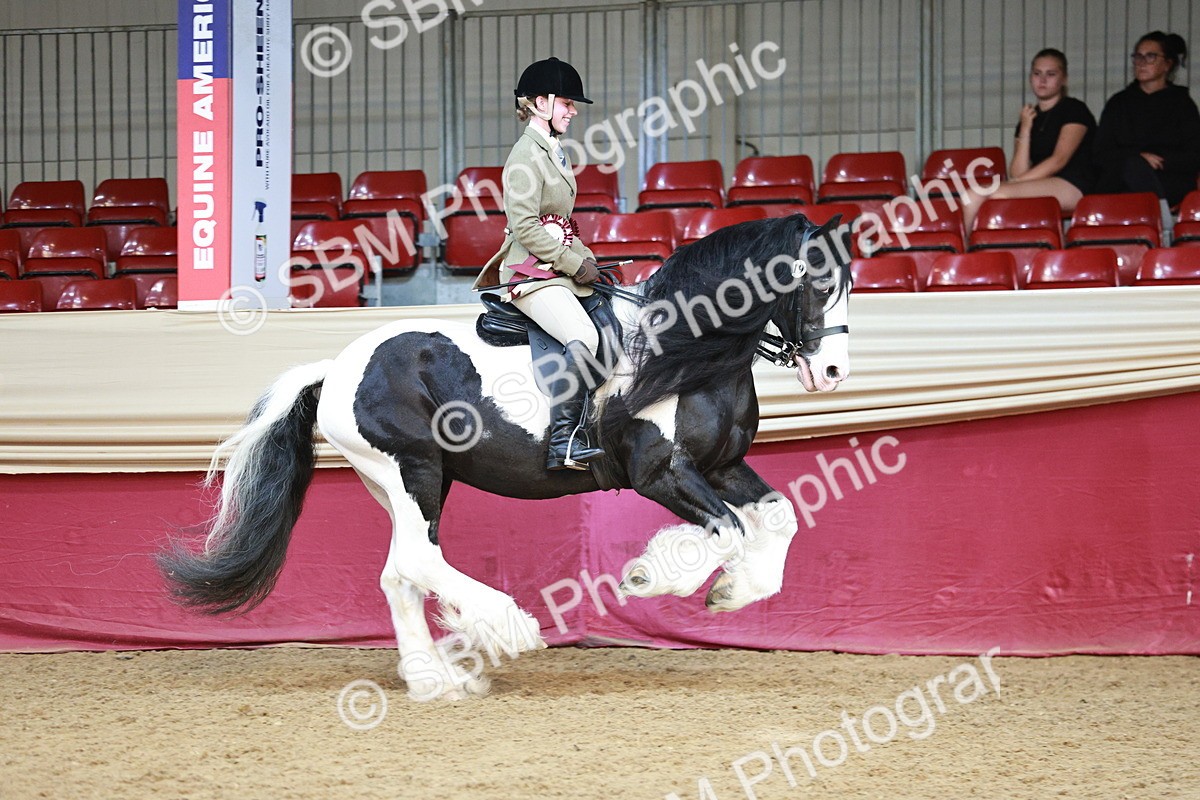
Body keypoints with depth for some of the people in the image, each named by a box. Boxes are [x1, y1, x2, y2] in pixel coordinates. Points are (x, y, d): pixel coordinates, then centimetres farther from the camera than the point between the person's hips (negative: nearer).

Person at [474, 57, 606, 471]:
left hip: (558, 270, 10)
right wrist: (576, 264, -15)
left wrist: (586, 258, 14)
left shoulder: (552, 152, 19)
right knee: (584, 337, -29)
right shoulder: (527, 154, -11)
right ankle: (563, 444, -31)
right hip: (532, 274, -10)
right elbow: (525, 228, -19)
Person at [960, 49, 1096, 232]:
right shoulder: (1029, 118, 21)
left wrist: (1017, 182, -14)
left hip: (1073, 188, -6)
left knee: (999, 193, -31)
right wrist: (1025, 130, 1)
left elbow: (1059, 160, -8)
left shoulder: (1075, 110, 5)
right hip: (1037, 188, 6)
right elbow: (1018, 173, 9)